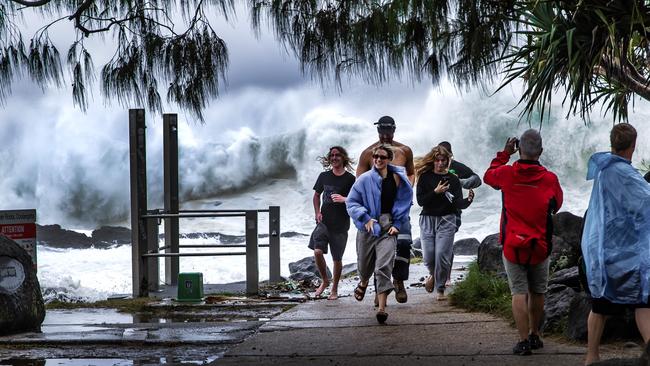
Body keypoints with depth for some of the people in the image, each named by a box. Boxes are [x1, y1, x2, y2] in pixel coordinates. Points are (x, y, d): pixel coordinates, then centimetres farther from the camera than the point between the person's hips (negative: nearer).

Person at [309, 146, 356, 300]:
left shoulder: (350, 179, -2)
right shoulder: (324, 176, 8)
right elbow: (317, 195, 19)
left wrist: (343, 199, -21)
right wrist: (317, 212, 4)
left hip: (341, 224, -2)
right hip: (324, 221, 2)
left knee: (337, 258, 3)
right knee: (317, 251, -15)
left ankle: (334, 290, 20)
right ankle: (325, 281, 9)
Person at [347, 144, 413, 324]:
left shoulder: (398, 179, 2)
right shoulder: (364, 179, -1)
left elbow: (404, 203, 12)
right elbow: (351, 202, 1)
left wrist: (397, 224, 3)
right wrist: (366, 218, -12)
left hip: (388, 229, -1)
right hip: (367, 228, 1)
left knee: (384, 266, -15)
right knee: (364, 264, 15)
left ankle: (382, 307, -17)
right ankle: (364, 282, 53)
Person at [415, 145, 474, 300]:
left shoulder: (453, 179, 2)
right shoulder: (425, 177, 2)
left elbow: (459, 204, -6)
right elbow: (420, 200, -6)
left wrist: (468, 200, -26)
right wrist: (436, 192, -18)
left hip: (446, 220, -1)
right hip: (428, 219, 1)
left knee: (442, 255, -10)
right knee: (428, 256, -3)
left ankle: (441, 289, 5)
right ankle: (433, 274, 32)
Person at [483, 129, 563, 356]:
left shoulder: (507, 174, -9)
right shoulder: (550, 179, -9)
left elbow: (488, 176, 15)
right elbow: (556, 206, 10)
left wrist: (504, 154, 19)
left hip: (512, 245, -1)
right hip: (540, 247, 1)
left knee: (519, 293, -1)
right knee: (537, 293, 17)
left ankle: (523, 341, -9)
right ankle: (534, 336, 29)